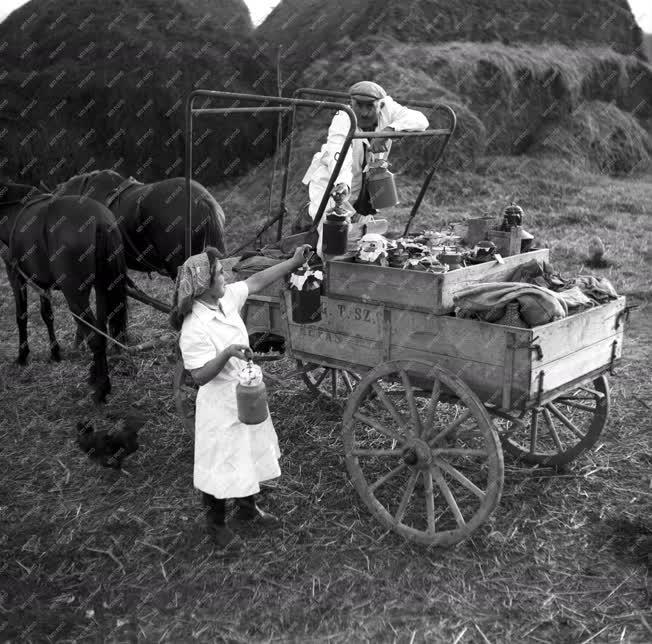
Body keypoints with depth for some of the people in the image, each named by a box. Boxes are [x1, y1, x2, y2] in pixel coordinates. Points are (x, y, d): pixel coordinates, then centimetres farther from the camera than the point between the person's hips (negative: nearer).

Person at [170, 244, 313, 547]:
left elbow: (256, 281, 6)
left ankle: (247, 508, 46)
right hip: (220, 407, -8)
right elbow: (200, 375, -26)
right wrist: (228, 353, -37)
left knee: (249, 456, 23)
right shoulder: (194, 329, -28)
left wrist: (294, 262, 7)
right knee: (220, 467, 10)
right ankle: (217, 524, 33)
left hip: (245, 398, 8)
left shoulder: (227, 298, -6)